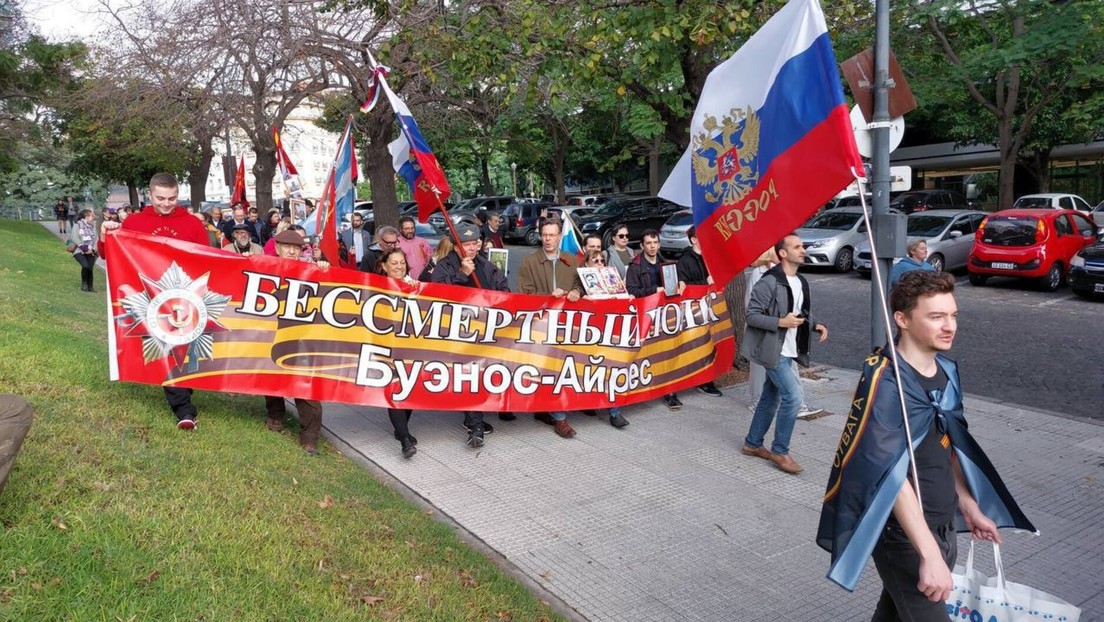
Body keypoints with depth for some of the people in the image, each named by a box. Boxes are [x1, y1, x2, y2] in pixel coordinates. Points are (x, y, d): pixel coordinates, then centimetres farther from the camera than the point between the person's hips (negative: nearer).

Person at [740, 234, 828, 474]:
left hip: (788, 351, 9)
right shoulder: (769, 282, -17)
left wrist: (816, 324, 2)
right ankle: (780, 451, 1)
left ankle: (752, 444, 29)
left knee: (771, 398, 15)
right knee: (792, 396, -13)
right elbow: (752, 315, -17)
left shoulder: (801, 282, 10)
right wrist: (781, 322, -25)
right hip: (773, 350, -9)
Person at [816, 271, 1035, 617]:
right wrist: (930, 554, -28)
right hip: (905, 535, -7)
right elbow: (891, 475, -26)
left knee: (894, 612, 20)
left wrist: (969, 506, 18)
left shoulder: (946, 371, 2)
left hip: (943, 527, 7)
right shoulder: (885, 381, -23)